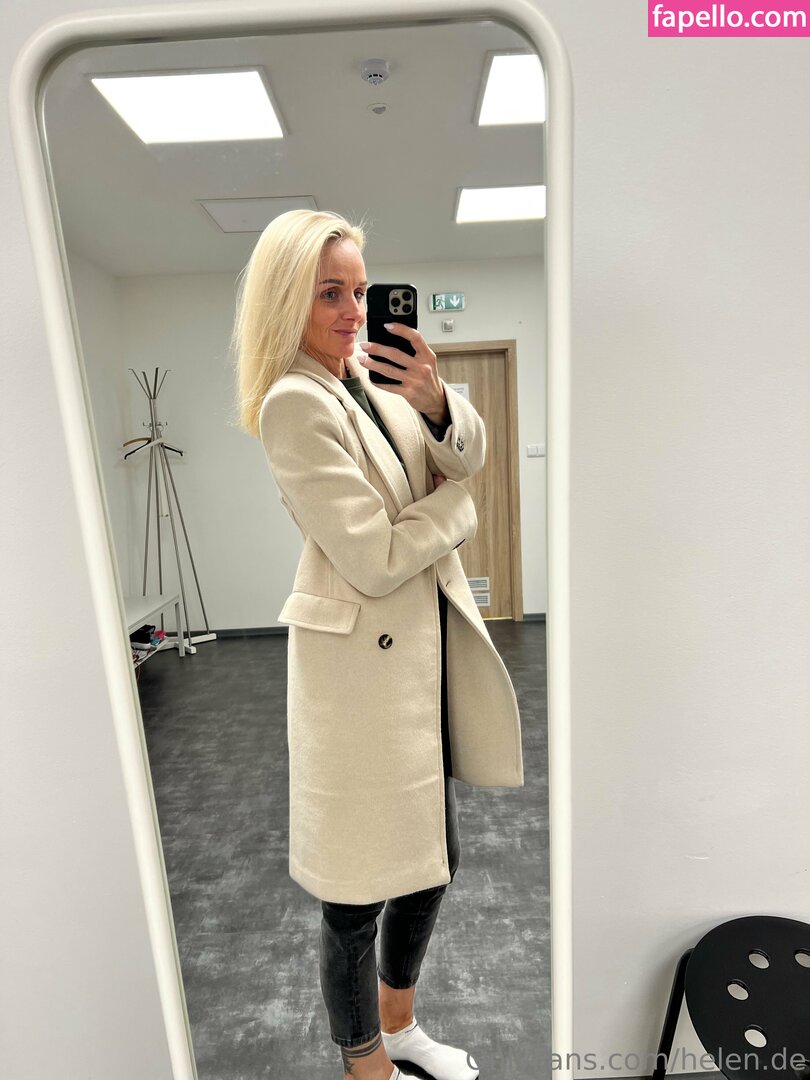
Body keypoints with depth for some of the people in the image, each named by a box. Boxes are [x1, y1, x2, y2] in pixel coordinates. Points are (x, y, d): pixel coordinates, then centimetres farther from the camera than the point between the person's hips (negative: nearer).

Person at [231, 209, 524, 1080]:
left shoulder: (374, 374, 9)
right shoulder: (293, 403, -16)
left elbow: (468, 454, 4)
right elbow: (376, 560, -20)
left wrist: (436, 402, -17)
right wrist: (456, 507, -4)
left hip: (427, 649, 8)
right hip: (363, 665, -8)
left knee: (433, 862, 24)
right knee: (358, 894, 14)